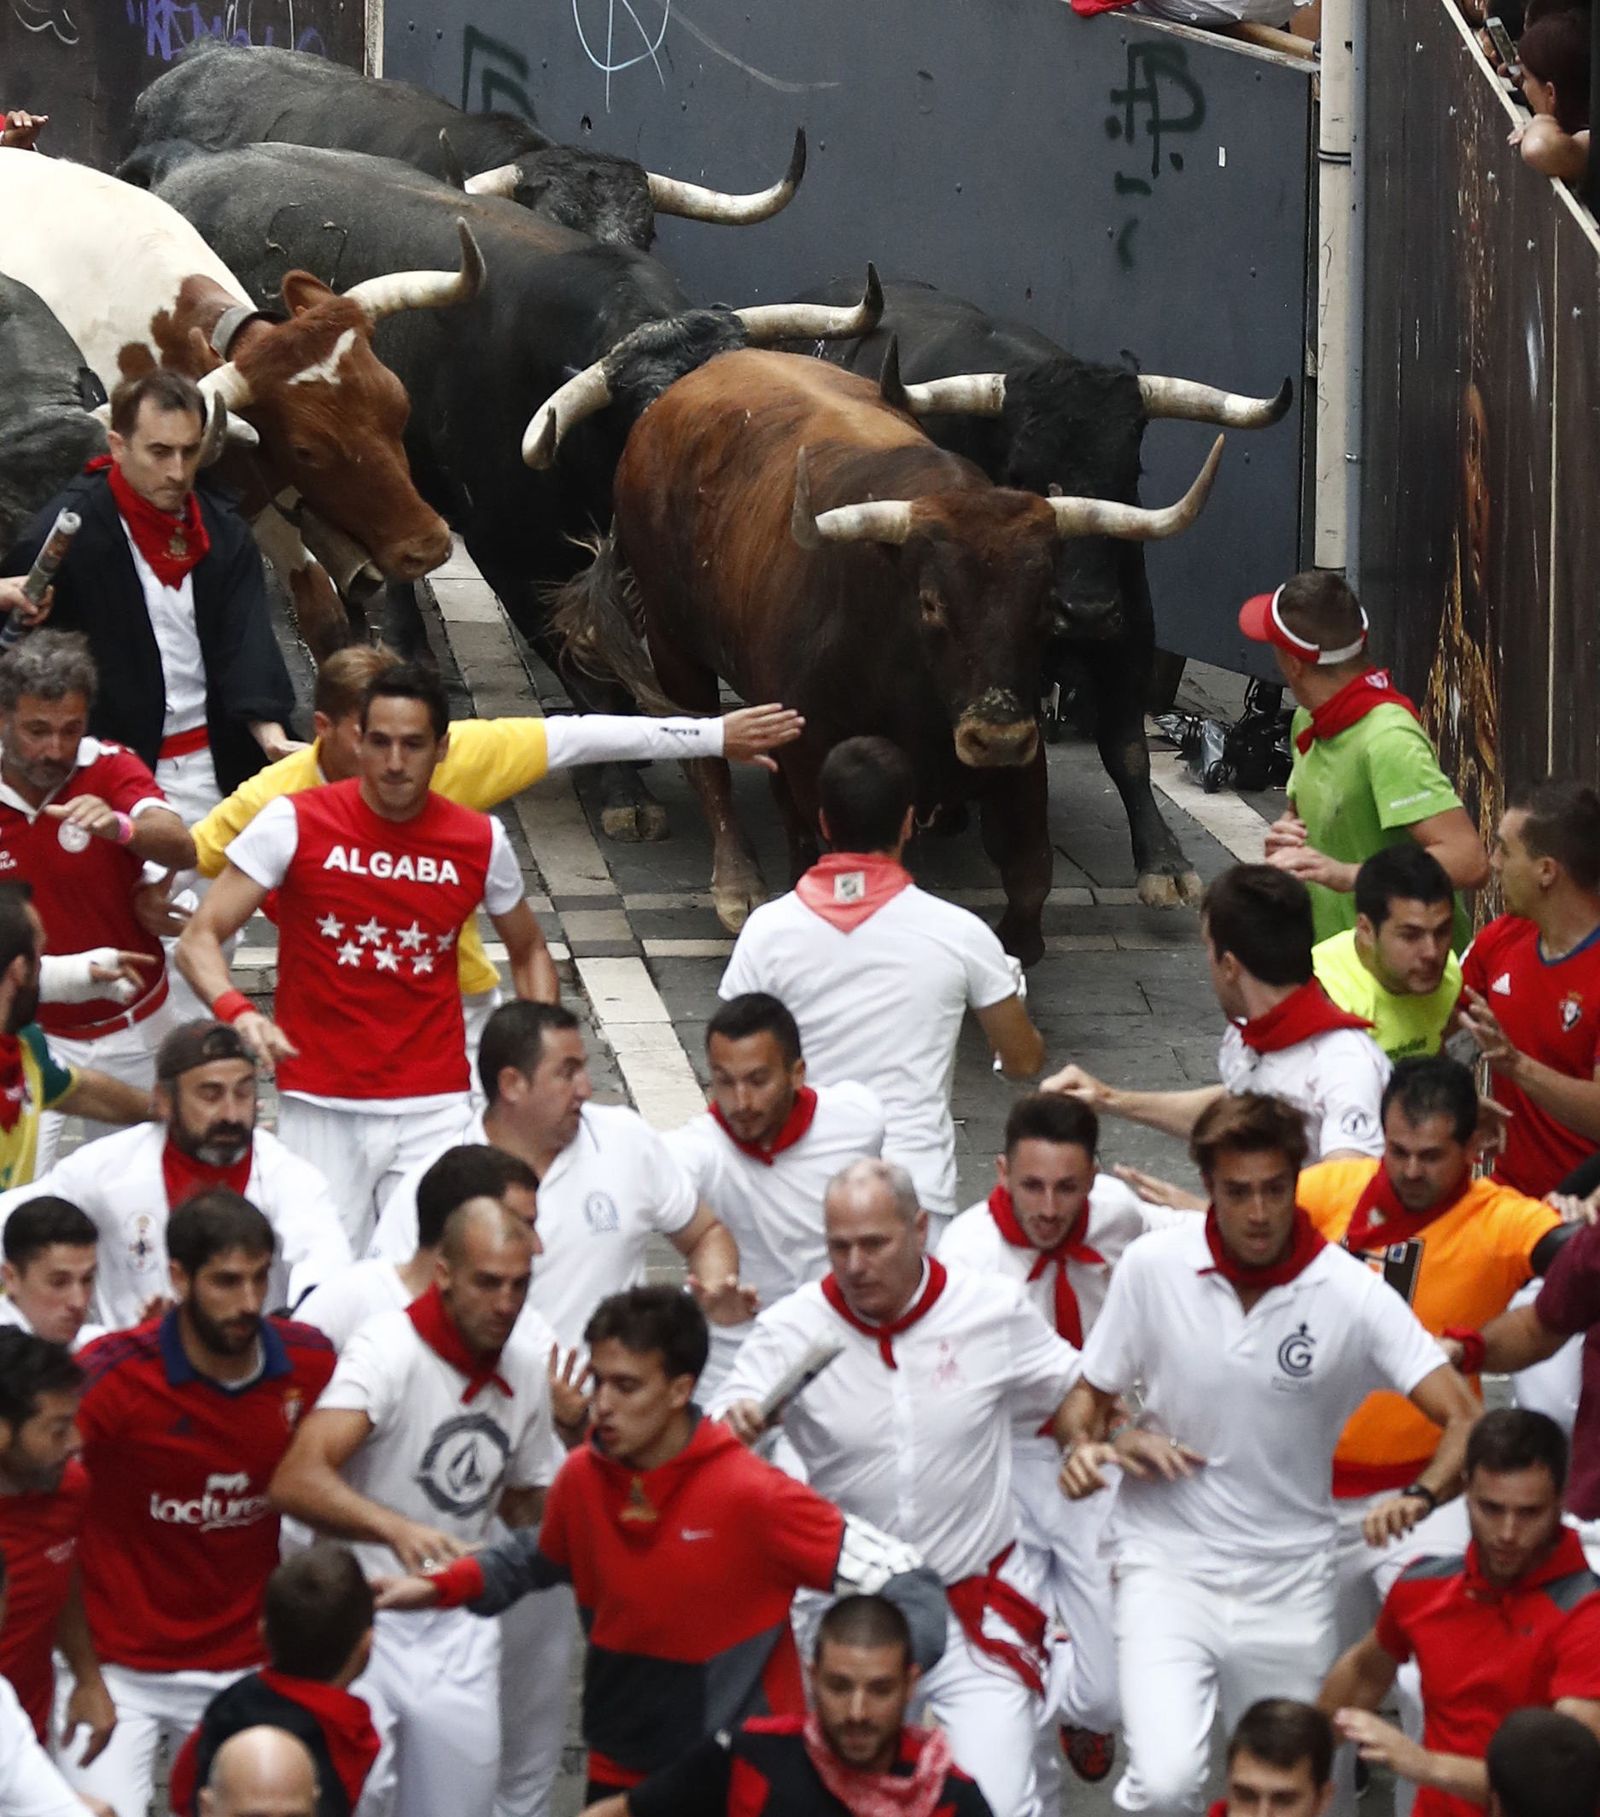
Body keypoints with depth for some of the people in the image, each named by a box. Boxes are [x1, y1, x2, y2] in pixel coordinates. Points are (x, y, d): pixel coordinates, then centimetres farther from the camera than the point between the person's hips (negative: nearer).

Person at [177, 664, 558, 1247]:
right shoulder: (294, 823, -5)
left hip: (435, 1111, 1)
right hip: (321, 1110, -1)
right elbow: (200, 939, -5)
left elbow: (528, 952, 20)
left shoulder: (480, 842, 3)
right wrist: (238, 1012, -26)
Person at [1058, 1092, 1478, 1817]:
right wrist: (1087, 1445, -16)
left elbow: (1466, 1419, -12)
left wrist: (1419, 1496, -32)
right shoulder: (1151, 1267, -8)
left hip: (1290, 1583, 1)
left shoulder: (1353, 1294, -11)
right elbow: (1092, 1391, 7)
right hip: (1168, 1563, -1)